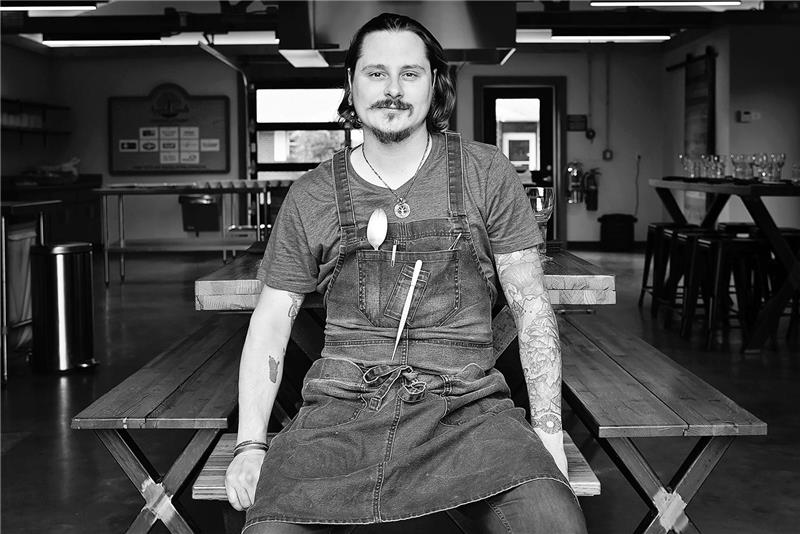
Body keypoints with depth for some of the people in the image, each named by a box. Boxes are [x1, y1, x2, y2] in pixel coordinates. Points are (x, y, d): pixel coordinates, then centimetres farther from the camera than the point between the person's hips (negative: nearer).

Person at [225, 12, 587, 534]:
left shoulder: (486, 174, 8)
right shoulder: (310, 197, 11)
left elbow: (531, 306, 7)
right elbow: (271, 323, 13)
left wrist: (548, 434, -2)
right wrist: (251, 444, 1)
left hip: (466, 406, -1)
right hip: (341, 409, 1)